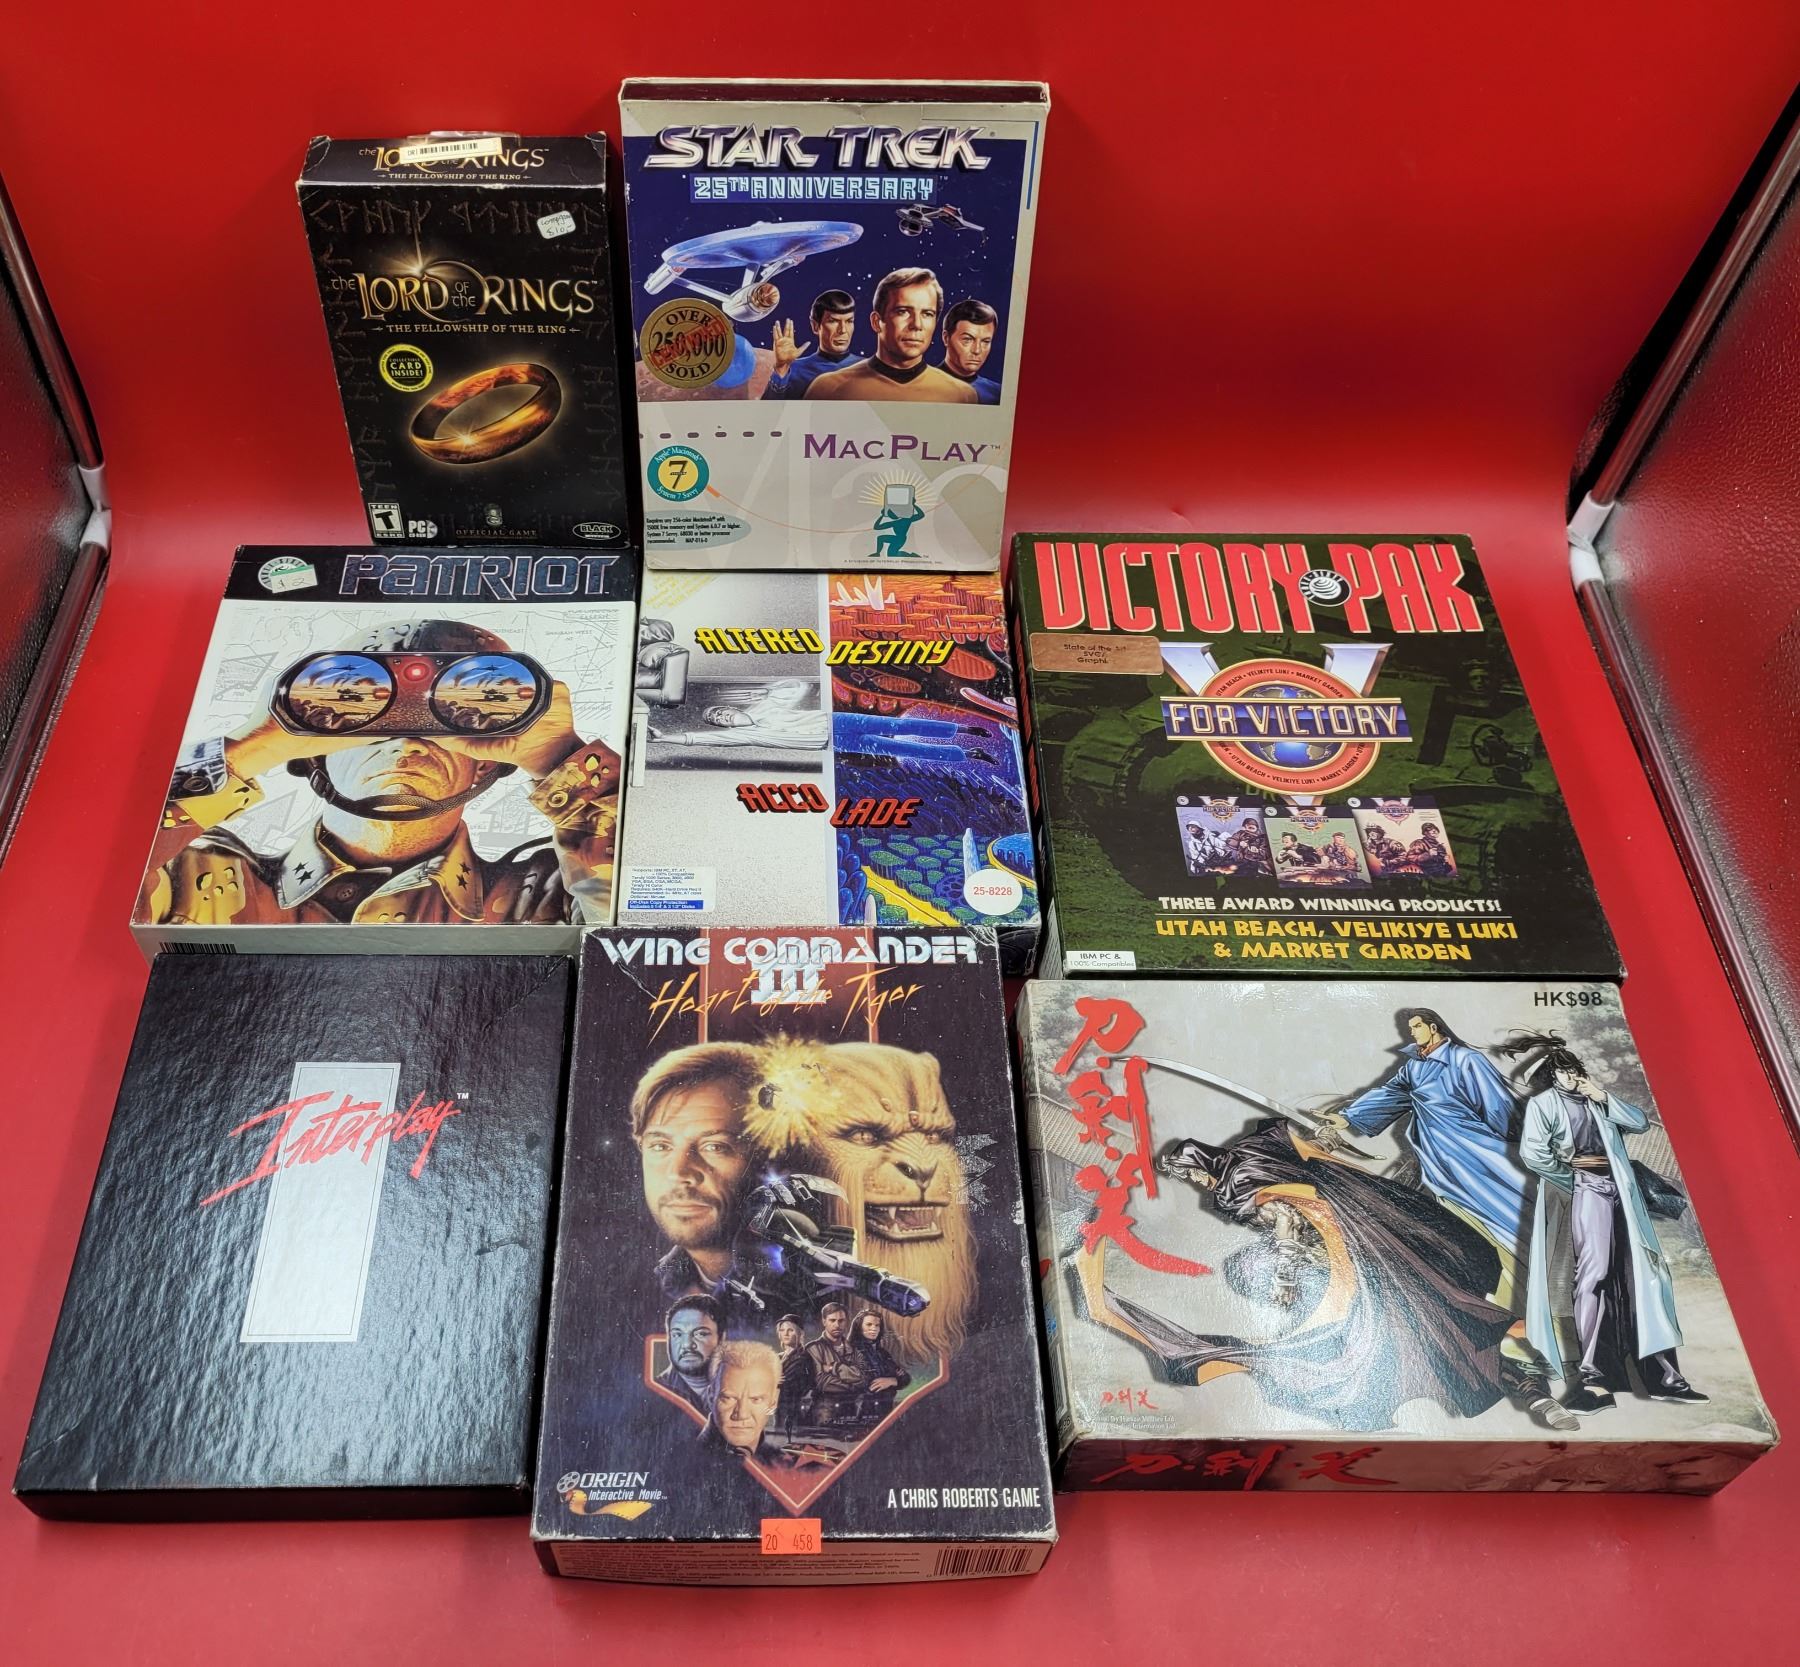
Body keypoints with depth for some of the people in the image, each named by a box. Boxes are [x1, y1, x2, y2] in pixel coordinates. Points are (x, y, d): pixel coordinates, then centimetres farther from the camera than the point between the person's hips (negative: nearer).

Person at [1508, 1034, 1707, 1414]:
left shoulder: (1595, 1102, 22)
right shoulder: (1543, 1103, 2)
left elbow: (1641, 1122, 14)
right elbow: (1532, 1153, -12)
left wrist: (1604, 1097, 6)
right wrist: (1571, 1172, -2)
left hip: (1619, 1196, 6)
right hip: (1587, 1194, -6)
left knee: (1638, 1278, 4)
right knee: (1595, 1276, -16)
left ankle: (1660, 1373, 7)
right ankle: (1593, 1375, -17)